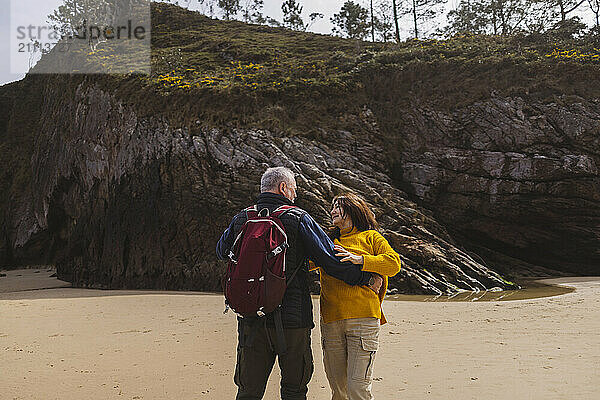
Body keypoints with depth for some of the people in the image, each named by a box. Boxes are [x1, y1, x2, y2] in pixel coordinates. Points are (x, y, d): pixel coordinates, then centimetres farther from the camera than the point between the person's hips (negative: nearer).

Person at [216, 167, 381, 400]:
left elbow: (222, 252, 23)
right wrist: (365, 277, 2)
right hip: (292, 318, -3)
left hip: (250, 318, 4)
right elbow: (331, 260, -8)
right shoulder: (298, 218, -6)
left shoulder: (241, 219, 5)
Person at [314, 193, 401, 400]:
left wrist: (359, 260, -12)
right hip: (330, 320, 4)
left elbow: (394, 263, -3)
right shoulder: (328, 241, 21)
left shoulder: (370, 237, 10)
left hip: (363, 320, -4)